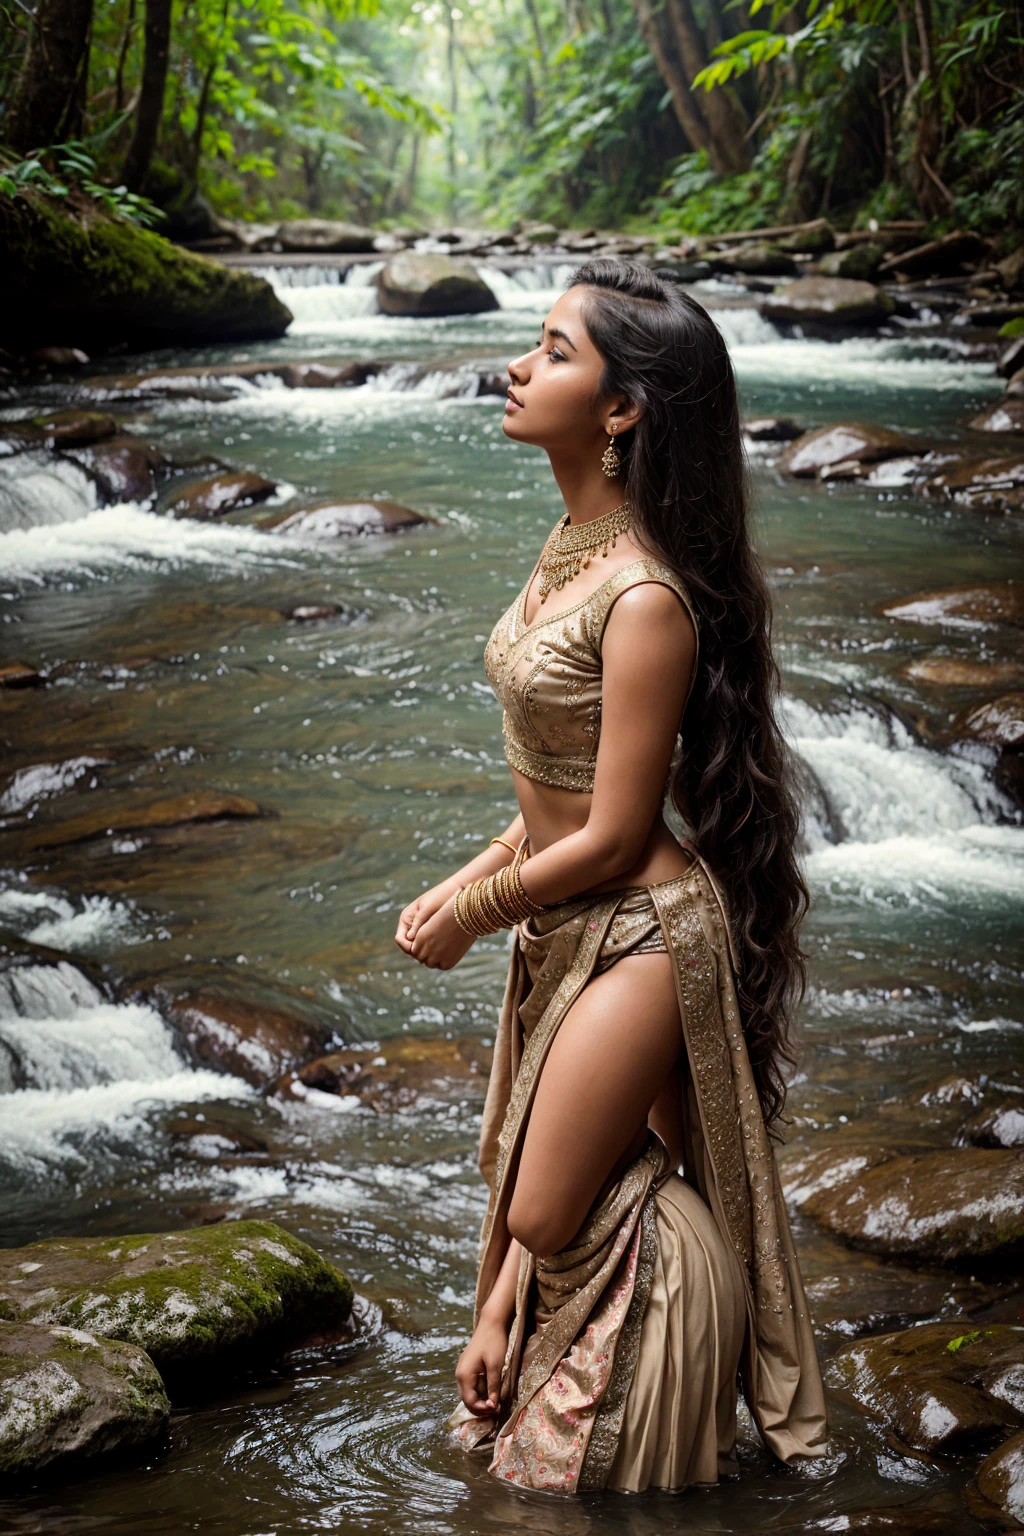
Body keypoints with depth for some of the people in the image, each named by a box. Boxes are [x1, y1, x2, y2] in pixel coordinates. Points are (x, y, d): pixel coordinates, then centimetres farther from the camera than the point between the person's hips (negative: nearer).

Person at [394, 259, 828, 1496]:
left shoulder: (647, 599, -26)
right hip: (566, 921, 9)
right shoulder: (577, 543, 1)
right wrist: (475, 874, 7)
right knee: (529, 1185, 20)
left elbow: (609, 835, -21)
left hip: (637, 931, -9)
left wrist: (468, 917, -10)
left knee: (548, 1218, 2)